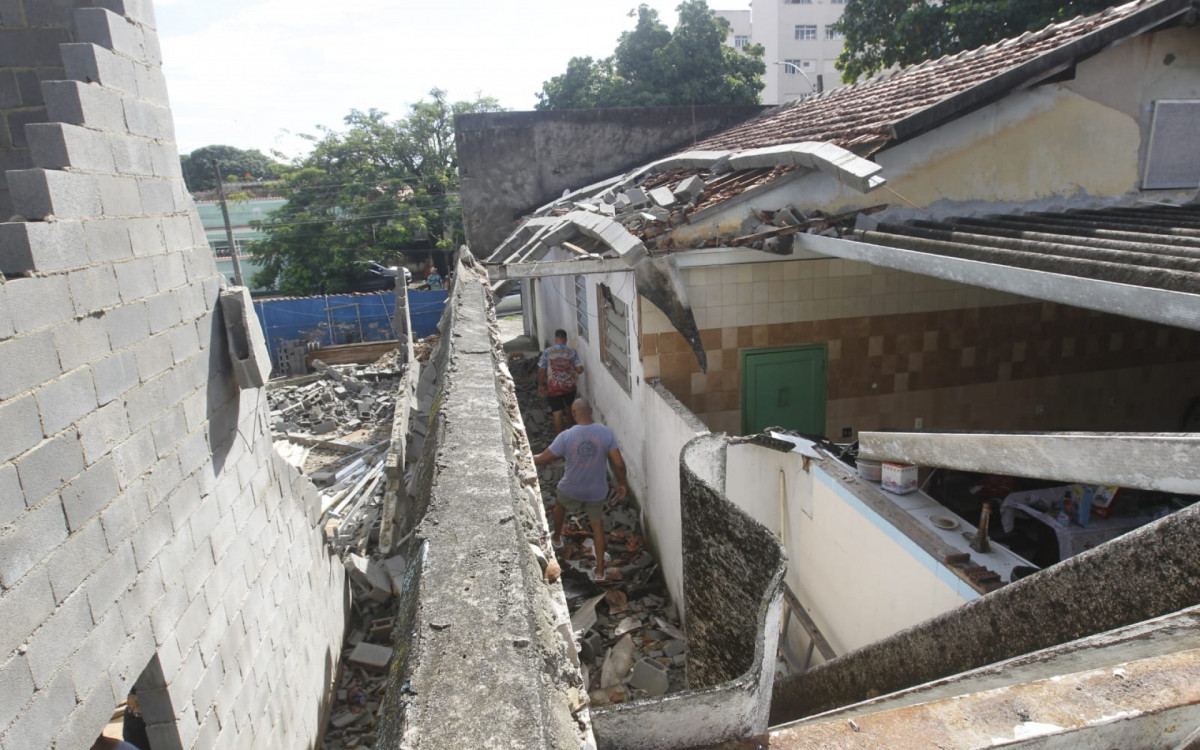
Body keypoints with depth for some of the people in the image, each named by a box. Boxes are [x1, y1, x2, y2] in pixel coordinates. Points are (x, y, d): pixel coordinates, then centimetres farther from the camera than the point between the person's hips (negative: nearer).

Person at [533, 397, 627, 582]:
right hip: (597, 490, 1)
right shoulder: (606, 433, -16)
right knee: (597, 525, 20)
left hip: (571, 489, -1)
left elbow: (543, 459, -13)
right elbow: (619, 463, -16)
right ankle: (600, 571, 22)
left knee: (560, 504, 33)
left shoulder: (566, 436, -21)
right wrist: (621, 484, 2)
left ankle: (556, 537, 58)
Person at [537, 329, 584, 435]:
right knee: (570, 407, 27)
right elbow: (580, 369, -9)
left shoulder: (547, 352, -8)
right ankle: (570, 427, 45)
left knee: (557, 412, 4)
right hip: (570, 385, 2)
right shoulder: (572, 352, -6)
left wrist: (540, 385, 7)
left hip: (554, 387, -2)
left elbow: (541, 370, -6)